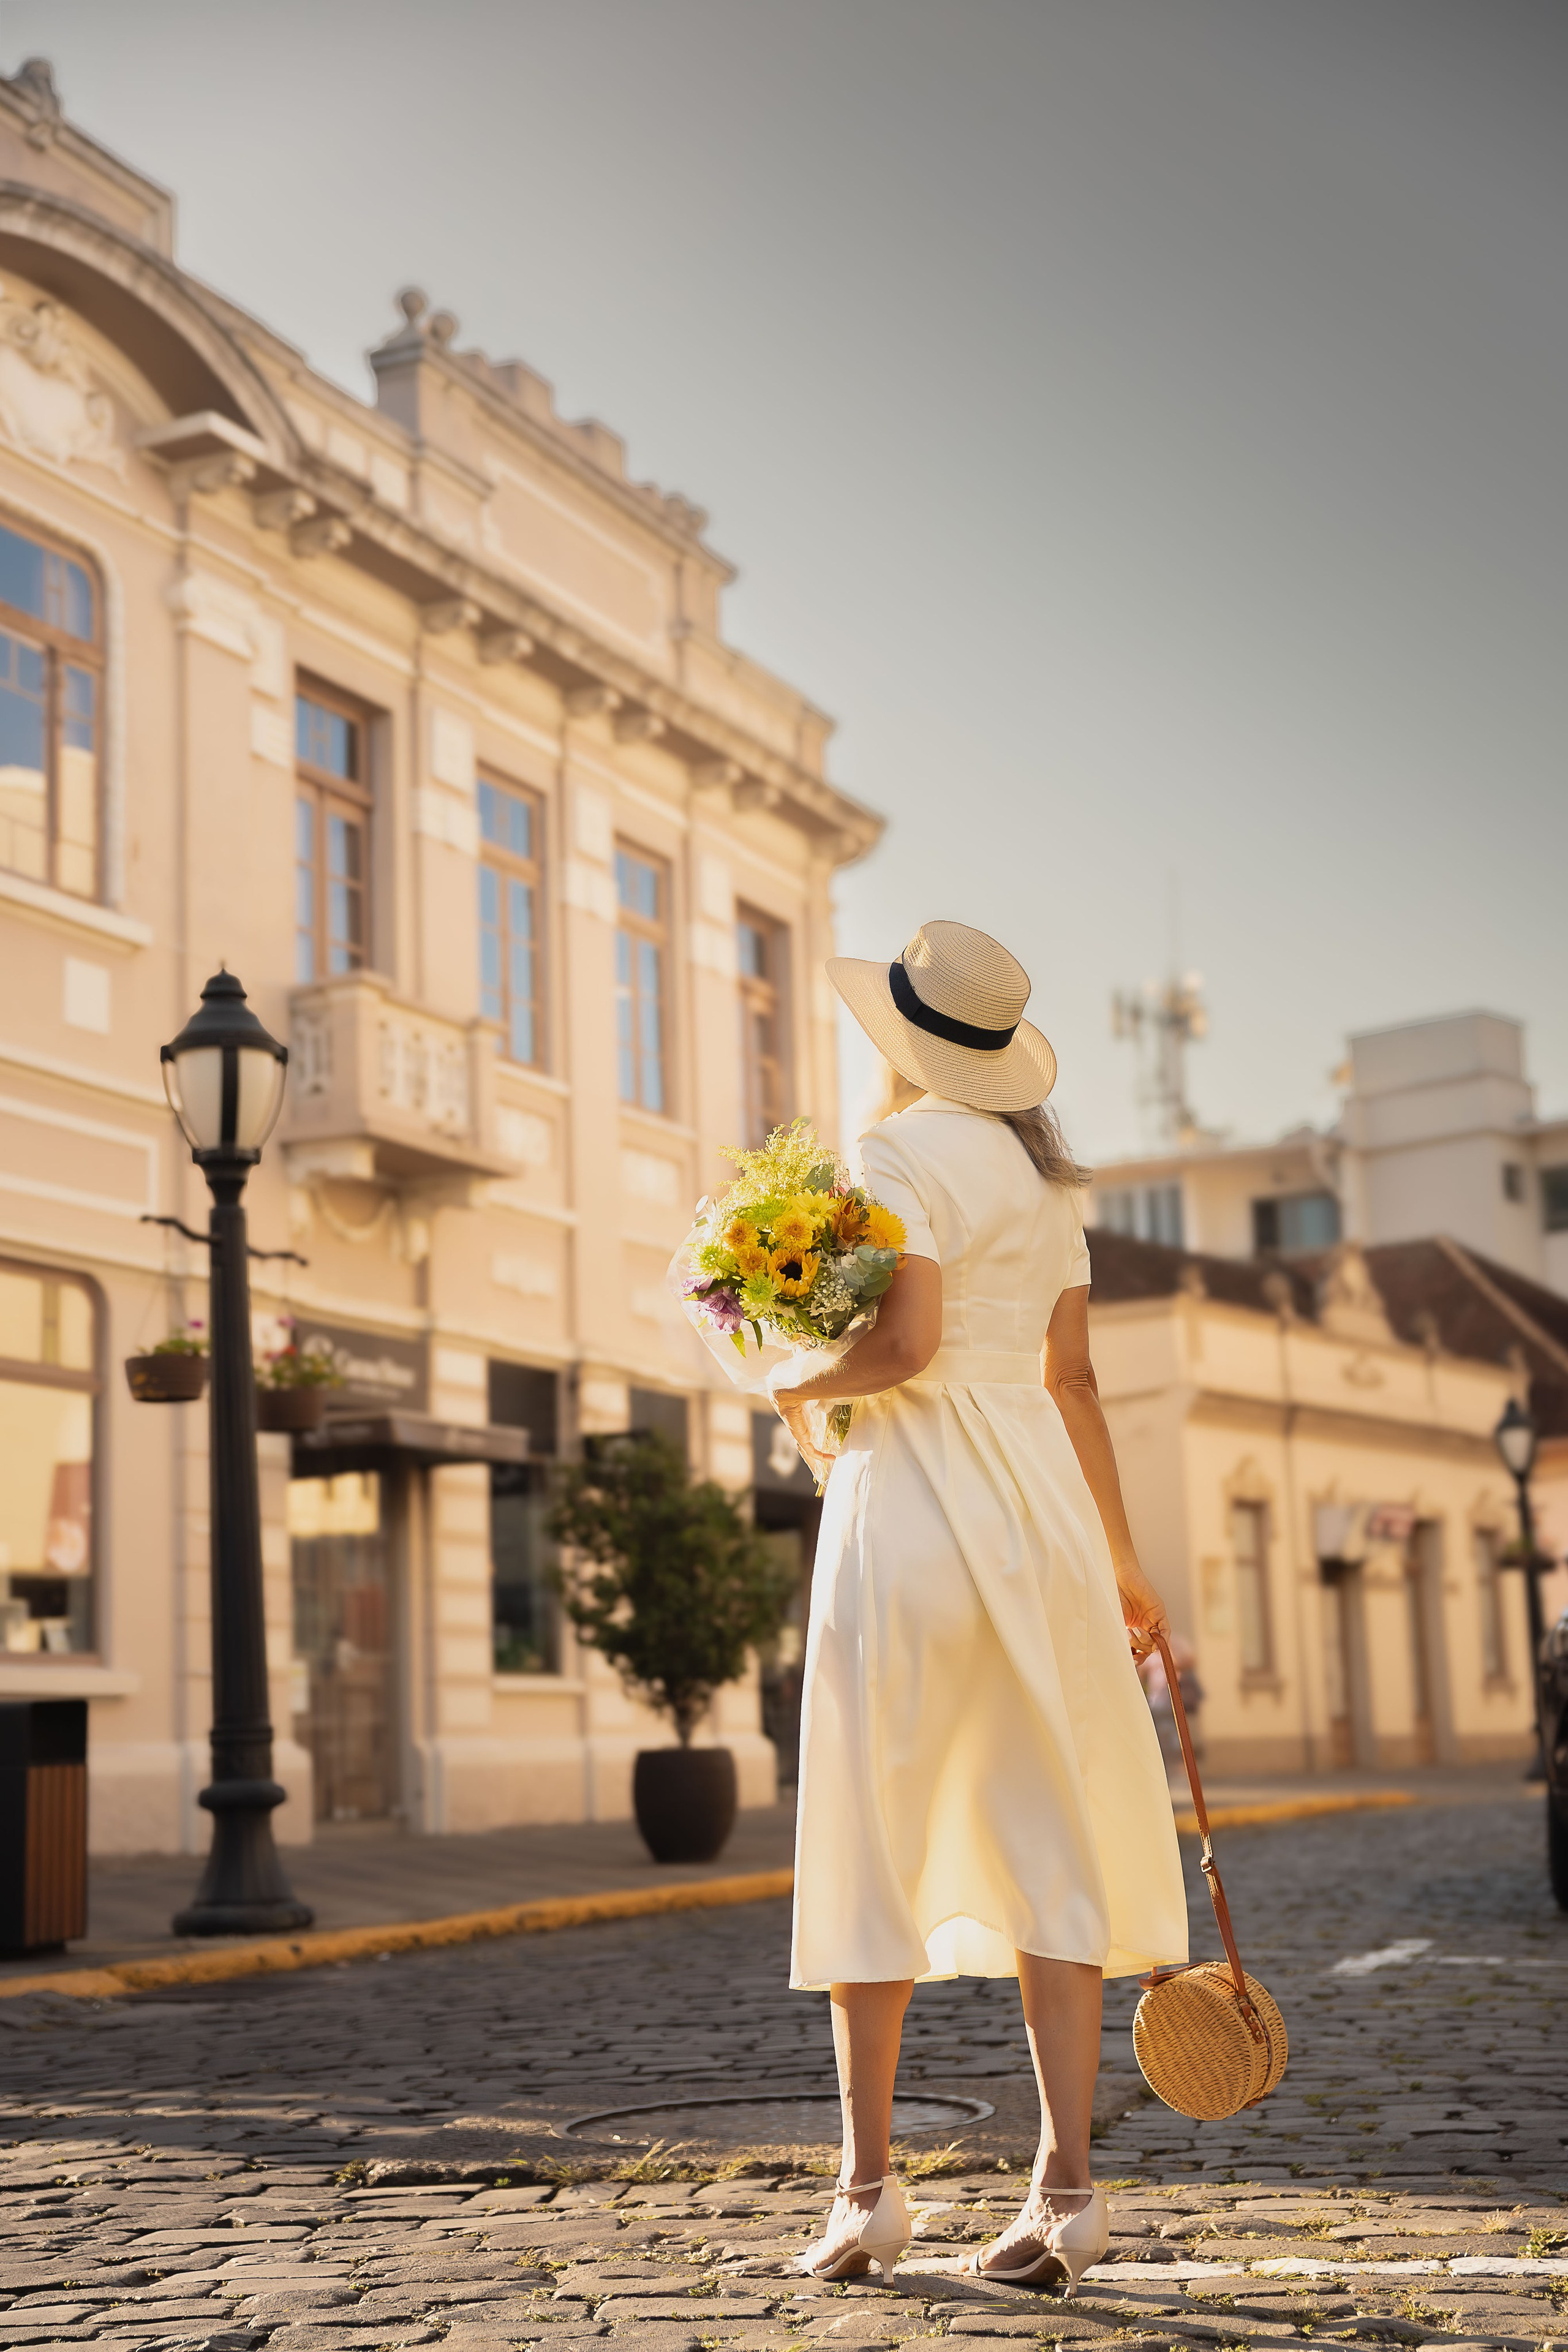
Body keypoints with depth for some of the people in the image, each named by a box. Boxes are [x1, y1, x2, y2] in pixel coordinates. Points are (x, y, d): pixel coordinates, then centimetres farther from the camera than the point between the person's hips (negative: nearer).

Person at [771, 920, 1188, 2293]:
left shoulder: (903, 1154, -7)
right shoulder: (1046, 1174, 15)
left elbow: (907, 1343, -20)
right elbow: (1072, 1379, 15)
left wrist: (803, 1385, 0)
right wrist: (1120, 1559, 20)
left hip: (915, 1493, -6)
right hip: (1039, 1502, 7)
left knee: (873, 1843, 3)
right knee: (1048, 1844, 5)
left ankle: (871, 2190, 8)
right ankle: (1067, 2190, 3)